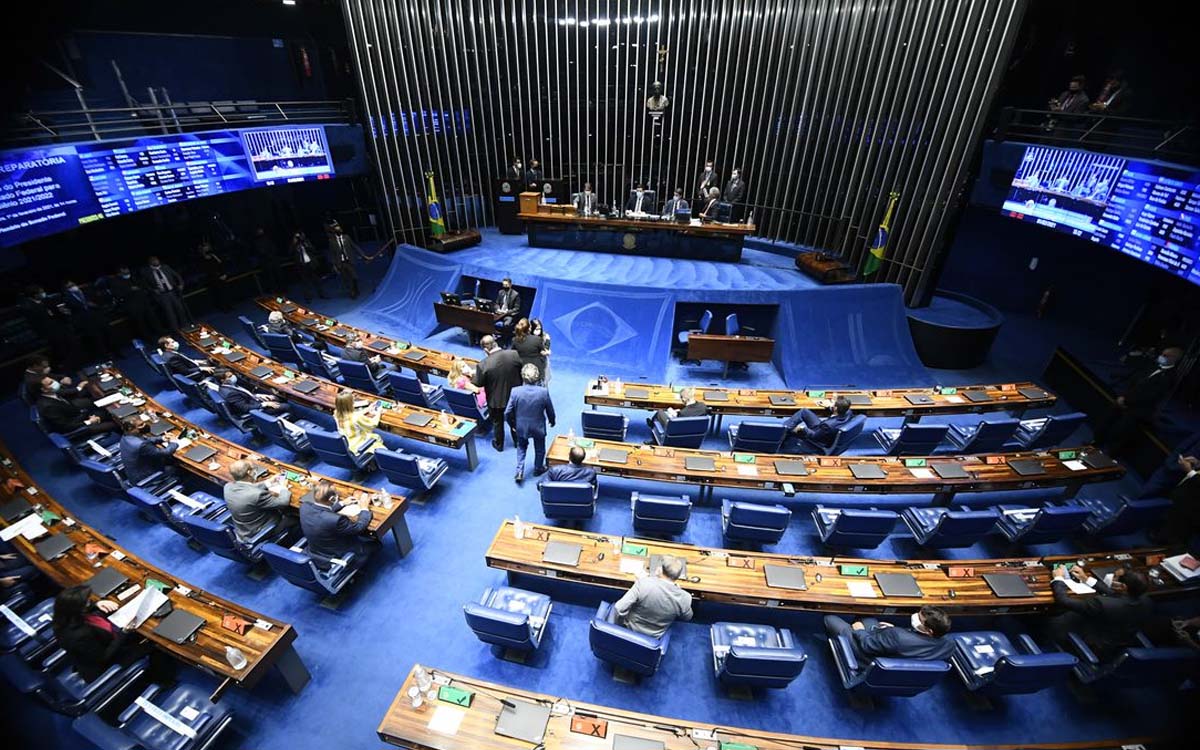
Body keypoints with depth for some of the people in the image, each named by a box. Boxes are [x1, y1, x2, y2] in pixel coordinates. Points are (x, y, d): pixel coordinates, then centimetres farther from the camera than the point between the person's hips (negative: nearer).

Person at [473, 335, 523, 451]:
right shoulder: (514, 354, -19)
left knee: (497, 423, 23)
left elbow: (478, 384, -13)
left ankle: (499, 444, 43)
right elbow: (520, 372, -3)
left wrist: (473, 375, 5)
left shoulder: (483, 365, -28)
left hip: (496, 400, -3)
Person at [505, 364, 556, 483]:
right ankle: (538, 469, 45)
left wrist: (512, 424, 7)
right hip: (538, 427, -1)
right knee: (539, 449, 25)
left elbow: (507, 412, -13)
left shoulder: (515, 391, -22)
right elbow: (550, 410, -9)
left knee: (521, 447, 27)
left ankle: (519, 472, 21)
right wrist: (552, 421, 12)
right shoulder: (543, 392, -23)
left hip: (521, 427, 1)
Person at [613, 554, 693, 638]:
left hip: (631, 628, -2)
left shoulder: (643, 583, -33)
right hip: (654, 637, 2)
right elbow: (687, 618, -2)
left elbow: (619, 608, -30)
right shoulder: (684, 598, -25)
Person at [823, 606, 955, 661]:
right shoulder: (948, 645, -26)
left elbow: (867, 645, -28)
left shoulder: (898, 637, -45)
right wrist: (895, 630, 7)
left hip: (863, 647, -6)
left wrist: (859, 631, -7)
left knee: (830, 618, 14)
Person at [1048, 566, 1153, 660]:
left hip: (1096, 650, -6)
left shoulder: (1102, 604, -38)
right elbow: (1114, 595, 4)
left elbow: (1063, 600, -26)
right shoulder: (1146, 601, -17)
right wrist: (1086, 579, 11)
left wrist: (1058, 579, -9)